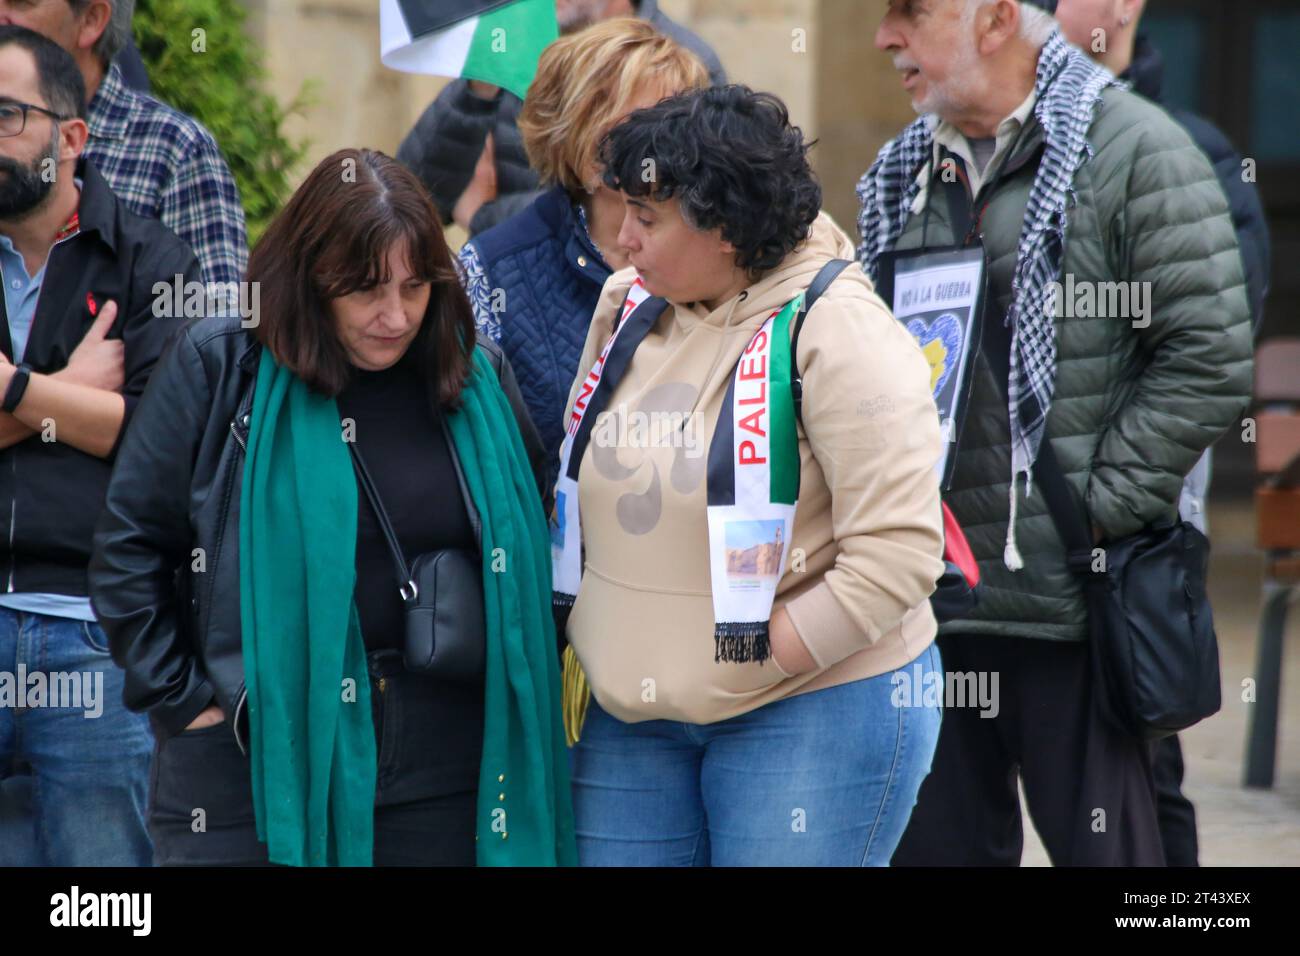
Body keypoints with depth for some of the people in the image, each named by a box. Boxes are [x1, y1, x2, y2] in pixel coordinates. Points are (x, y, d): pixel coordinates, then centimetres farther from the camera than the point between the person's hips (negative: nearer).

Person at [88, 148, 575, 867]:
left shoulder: (477, 378, 6)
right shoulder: (219, 367, -3)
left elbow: (527, 545, 18)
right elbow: (129, 548, -1)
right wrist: (181, 700, -5)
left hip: (441, 776, 3)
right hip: (254, 761, -3)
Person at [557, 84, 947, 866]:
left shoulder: (834, 331, -14)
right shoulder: (631, 310, 7)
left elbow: (899, 551, -20)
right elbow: (580, 487, 20)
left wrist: (767, 657, -18)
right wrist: (588, 653, 11)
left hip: (811, 707, -7)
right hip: (630, 715, 7)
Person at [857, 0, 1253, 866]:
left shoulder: (1133, 152, -6)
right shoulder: (900, 178, 15)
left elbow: (1211, 358, -11)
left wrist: (1100, 509, -14)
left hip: (1073, 607, -6)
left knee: (1106, 846, 1)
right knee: (938, 842, 11)